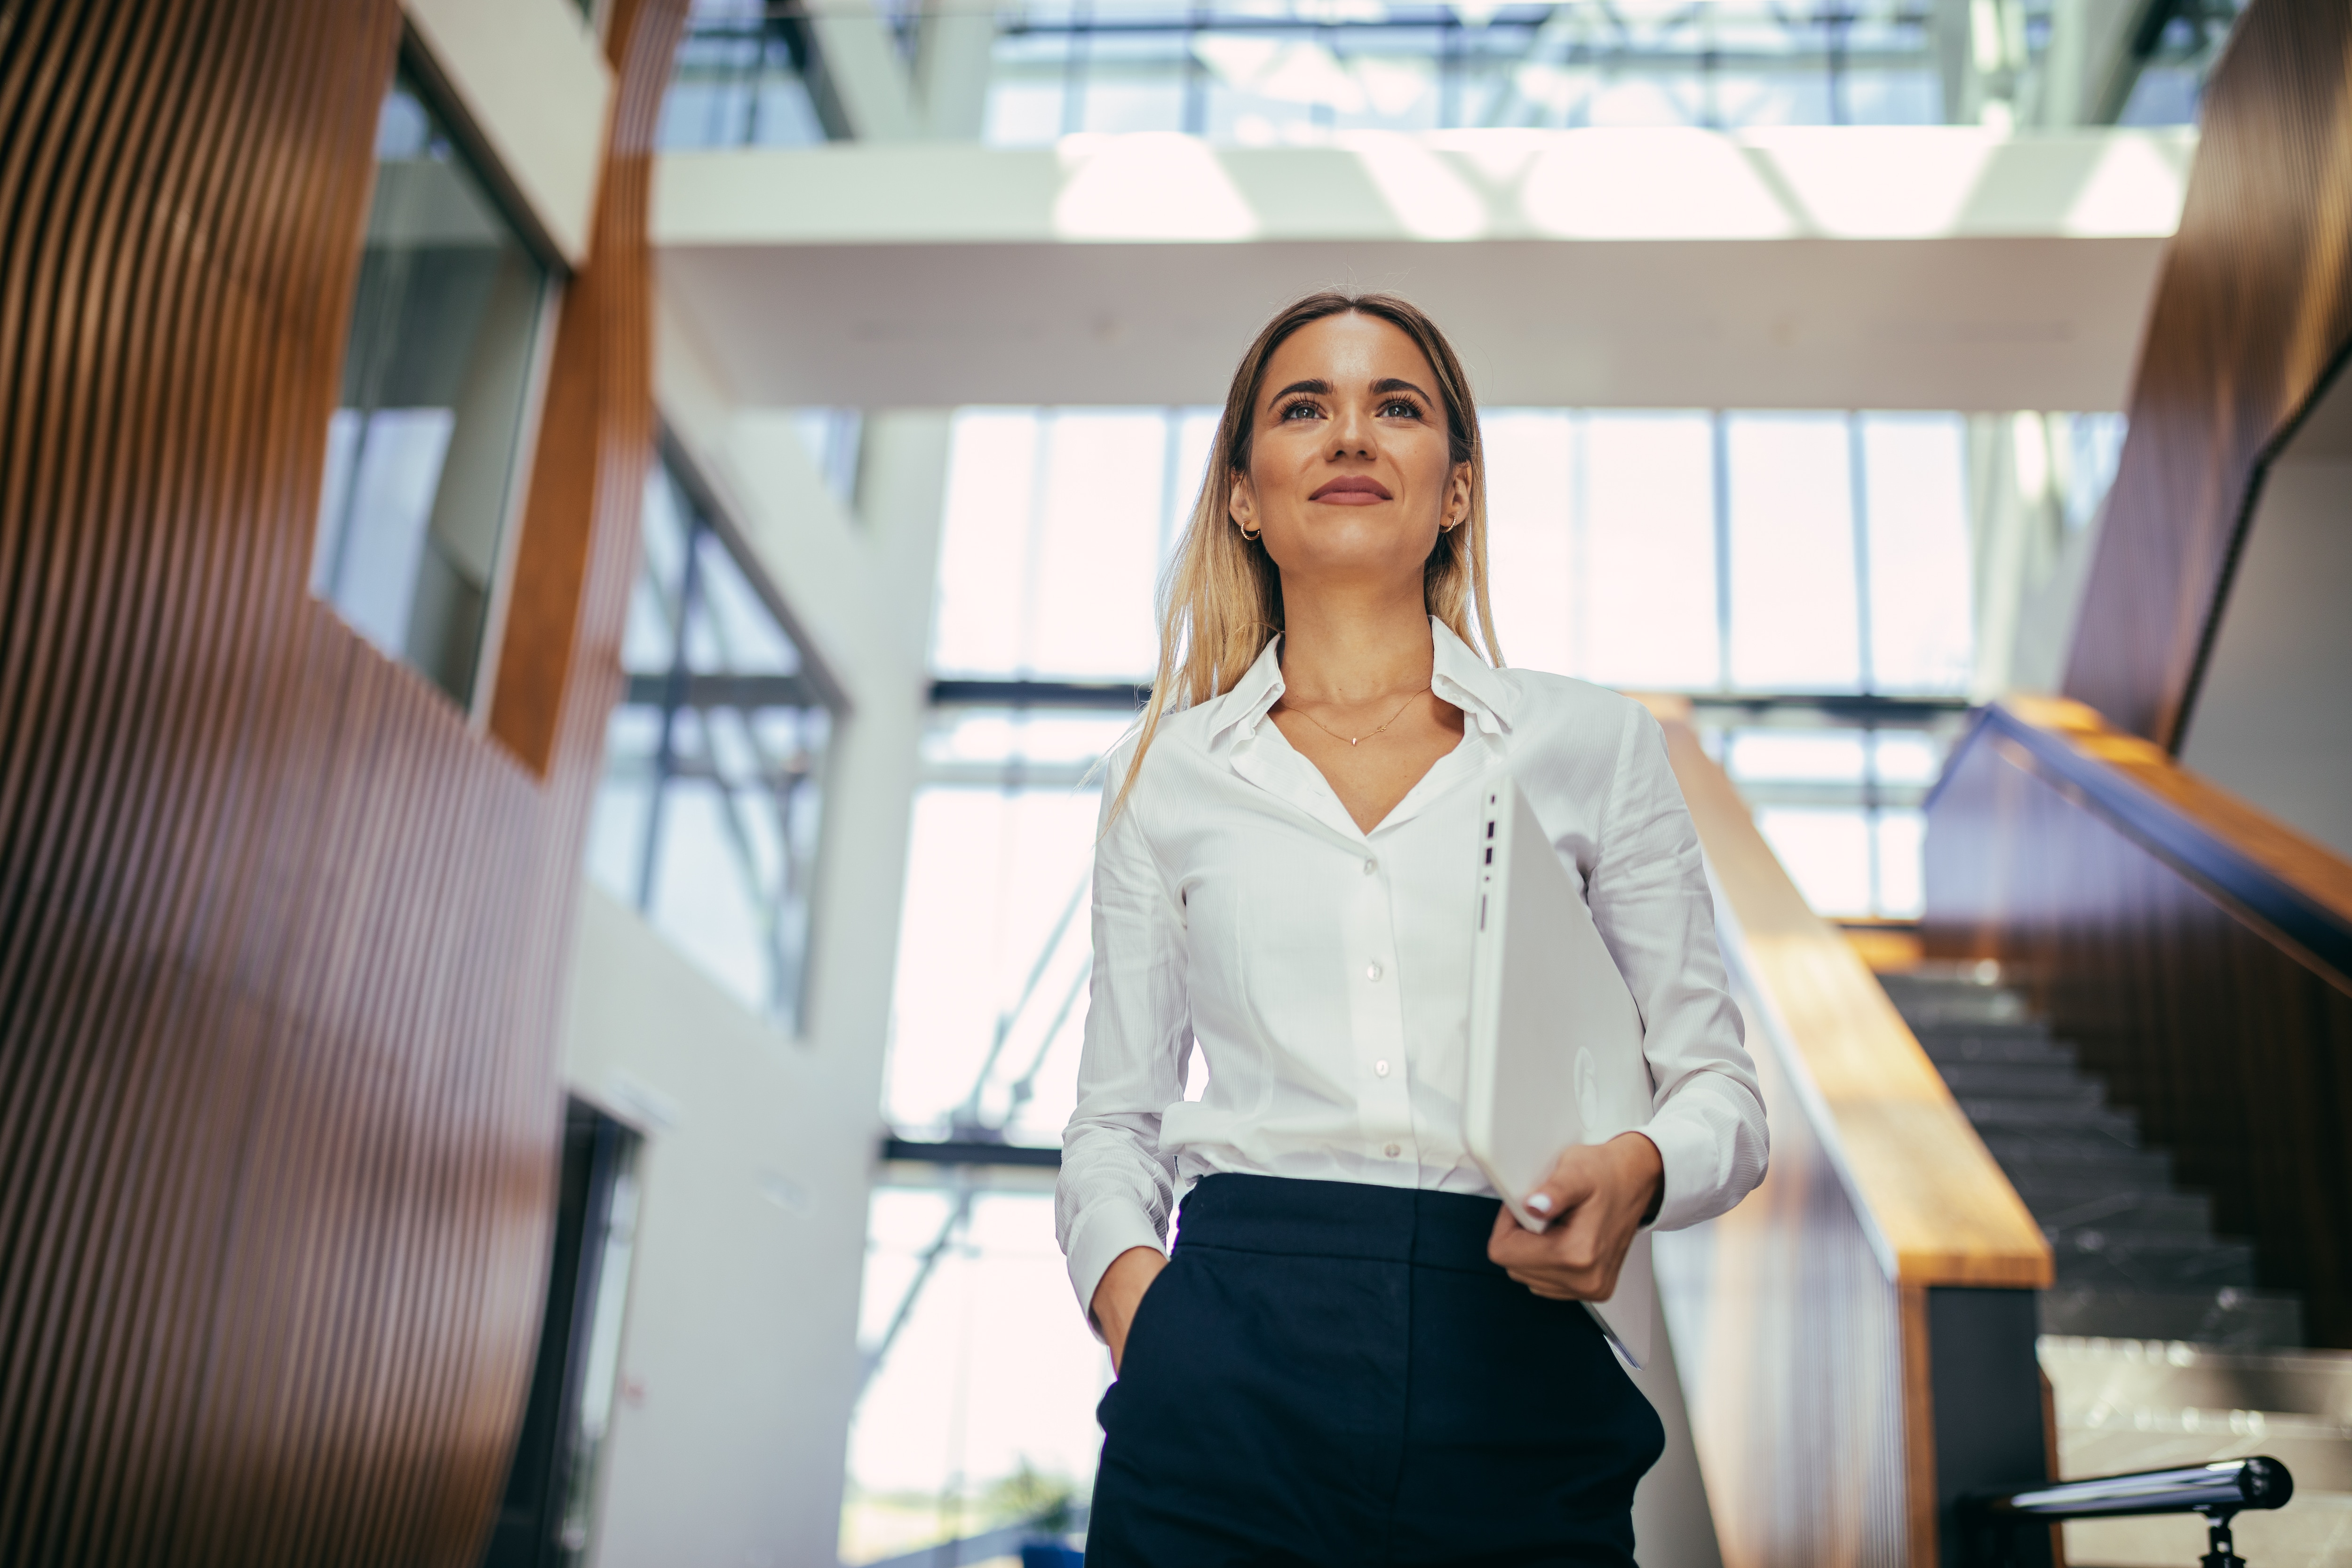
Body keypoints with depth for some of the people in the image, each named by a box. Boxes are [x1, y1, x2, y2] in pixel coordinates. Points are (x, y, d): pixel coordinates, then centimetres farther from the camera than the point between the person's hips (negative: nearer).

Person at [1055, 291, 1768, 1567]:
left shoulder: (1593, 745, 7)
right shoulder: (1164, 780, 9)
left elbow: (1719, 1082, 9)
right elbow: (1114, 1118, 14)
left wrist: (1640, 1170, -12)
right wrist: (1125, 1278, -6)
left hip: (1515, 1386, 0)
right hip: (1229, 1389, 0)